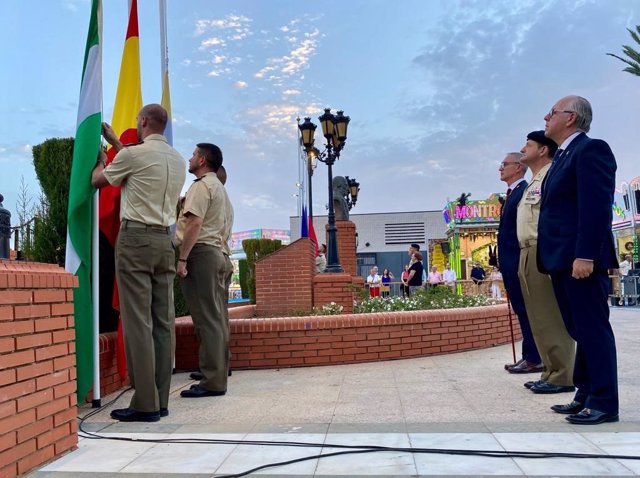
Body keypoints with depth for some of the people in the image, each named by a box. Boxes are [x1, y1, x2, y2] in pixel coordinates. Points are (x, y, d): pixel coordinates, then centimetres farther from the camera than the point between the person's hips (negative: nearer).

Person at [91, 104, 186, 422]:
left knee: (138, 322, -6)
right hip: (165, 240, 7)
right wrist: (116, 143, 39)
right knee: (163, 321, 4)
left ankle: (145, 404, -5)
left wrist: (101, 157, 30)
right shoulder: (177, 159, 14)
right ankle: (160, 401, 9)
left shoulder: (133, 154, -5)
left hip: (135, 238, -7)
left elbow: (97, 180, 10)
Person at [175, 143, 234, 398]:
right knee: (217, 318, 14)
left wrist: (182, 259, -19)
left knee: (207, 319, -10)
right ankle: (218, 372, 22)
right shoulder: (220, 187, 25)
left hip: (202, 252, -10)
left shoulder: (201, 186, -7)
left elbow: (195, 224, -18)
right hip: (220, 253, 10)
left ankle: (212, 382, -10)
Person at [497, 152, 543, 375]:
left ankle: (534, 358, 2)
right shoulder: (511, 194, 20)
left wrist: (521, 260, -21)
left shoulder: (525, 191, -10)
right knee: (522, 310, 11)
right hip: (511, 263, 10)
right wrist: (503, 262, 16)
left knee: (526, 309, -5)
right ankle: (530, 356, 17)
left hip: (519, 261, -10)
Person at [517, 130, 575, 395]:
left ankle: (561, 377, -2)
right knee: (539, 318, 11)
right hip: (528, 254, 10)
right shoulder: (532, 184, 23)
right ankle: (551, 372, 18)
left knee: (551, 317, -7)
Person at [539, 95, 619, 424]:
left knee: (593, 329, -4)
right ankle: (586, 395, 22)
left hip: (581, 258, -10)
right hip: (563, 260, 10)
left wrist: (585, 255, -25)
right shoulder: (564, 155, 20)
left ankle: (604, 403, 3)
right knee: (579, 330, 13)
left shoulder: (591, 149, -9)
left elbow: (597, 206, -19)